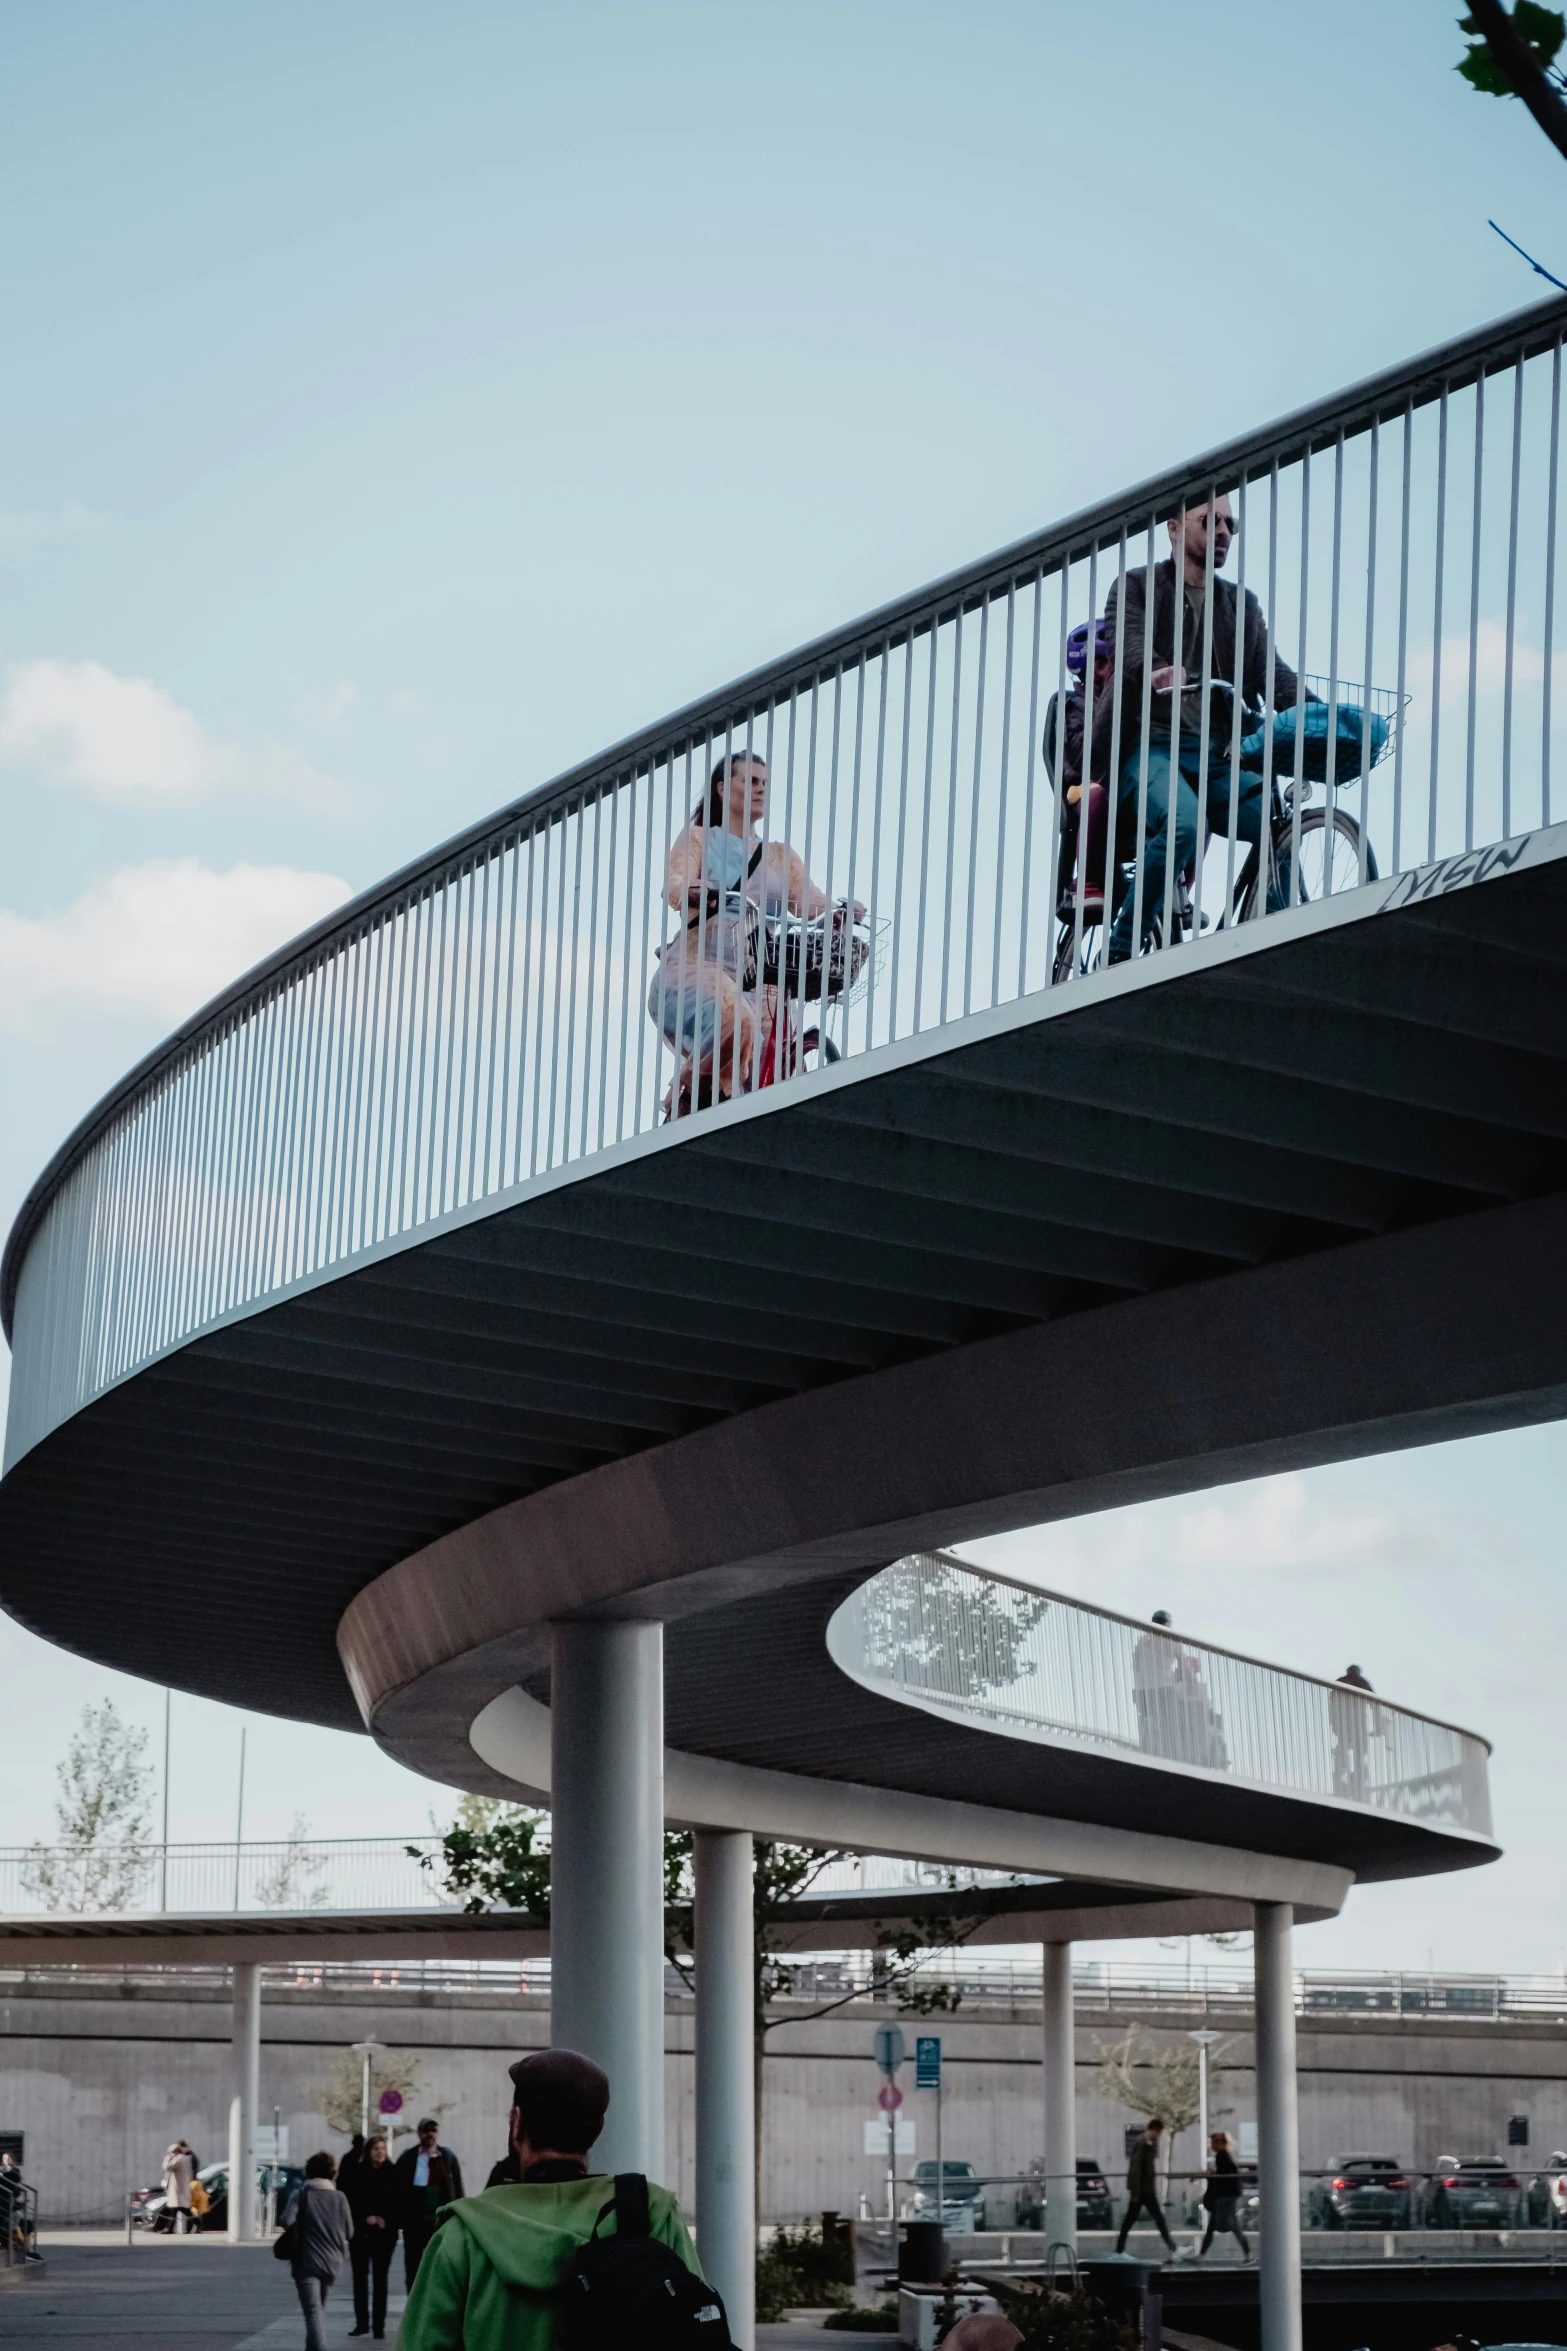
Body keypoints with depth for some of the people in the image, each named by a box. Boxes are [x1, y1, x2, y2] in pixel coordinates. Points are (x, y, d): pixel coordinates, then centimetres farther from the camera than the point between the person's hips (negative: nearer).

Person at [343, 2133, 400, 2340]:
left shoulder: (392, 2173, -1)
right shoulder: (355, 2173, -2)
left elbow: (398, 2202, 1)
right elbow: (350, 2201, -1)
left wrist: (386, 2220, -10)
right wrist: (365, 2218, -11)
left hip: (384, 2233, -1)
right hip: (360, 2232, 1)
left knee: (380, 2280, 0)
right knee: (360, 2278, 7)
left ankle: (378, 2325, 3)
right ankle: (362, 2322, 17)